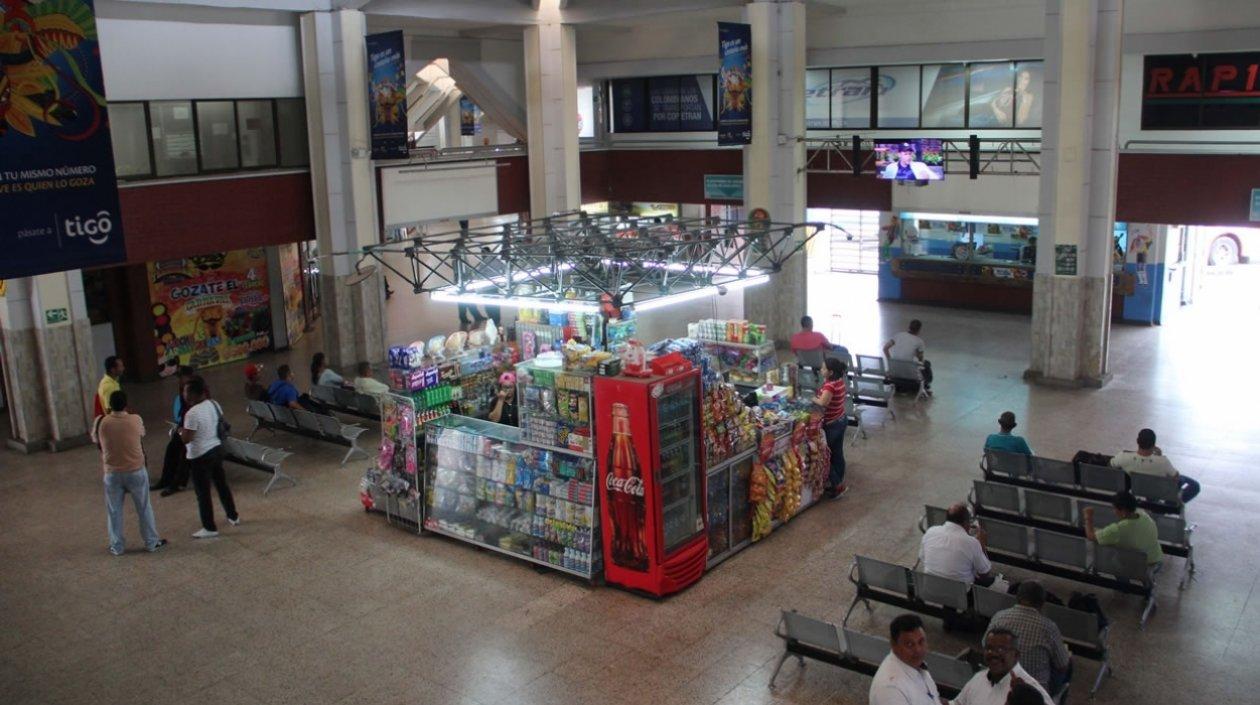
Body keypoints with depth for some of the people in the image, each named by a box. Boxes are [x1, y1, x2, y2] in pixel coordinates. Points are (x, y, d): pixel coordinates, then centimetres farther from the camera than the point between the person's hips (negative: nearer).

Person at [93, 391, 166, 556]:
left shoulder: (101, 422, -11)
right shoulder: (136, 420, -12)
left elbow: (95, 439, 10)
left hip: (112, 473, 0)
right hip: (136, 471, 0)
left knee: (114, 511, 14)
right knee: (144, 508, 12)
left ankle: (117, 546, 22)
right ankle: (152, 542, 20)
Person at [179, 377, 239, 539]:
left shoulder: (192, 413, -24)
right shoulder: (213, 404, -1)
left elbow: (186, 439, -21)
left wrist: (181, 430, -1)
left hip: (200, 456, -8)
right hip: (217, 449, 8)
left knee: (203, 493, 5)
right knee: (222, 484, 23)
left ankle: (210, 528, 14)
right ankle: (233, 516, 36)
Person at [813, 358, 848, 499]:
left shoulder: (830, 385, -29)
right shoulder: (840, 381, -2)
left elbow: (823, 402, -45)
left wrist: (813, 399, -26)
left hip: (832, 424, -9)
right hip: (842, 419, 9)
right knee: (837, 453, 20)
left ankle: (837, 486, 11)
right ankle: (839, 483, 32)